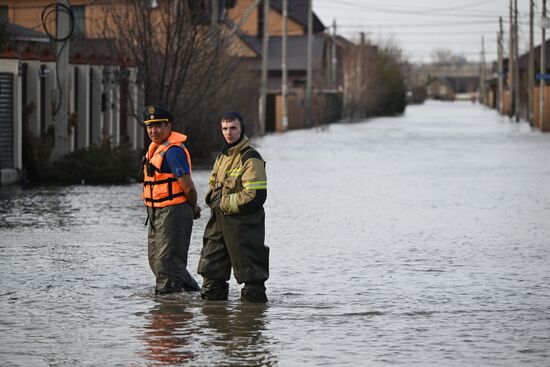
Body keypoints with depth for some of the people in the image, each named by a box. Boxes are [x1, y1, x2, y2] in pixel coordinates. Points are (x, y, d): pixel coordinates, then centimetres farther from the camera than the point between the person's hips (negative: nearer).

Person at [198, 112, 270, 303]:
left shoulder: (250, 158, -13)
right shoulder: (223, 156, 15)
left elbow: (255, 196, -21)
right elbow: (213, 185, 26)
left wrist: (226, 204, -13)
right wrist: (214, 199, 3)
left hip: (243, 224, -9)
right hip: (220, 222, 9)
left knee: (250, 273, -1)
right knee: (211, 269, 11)